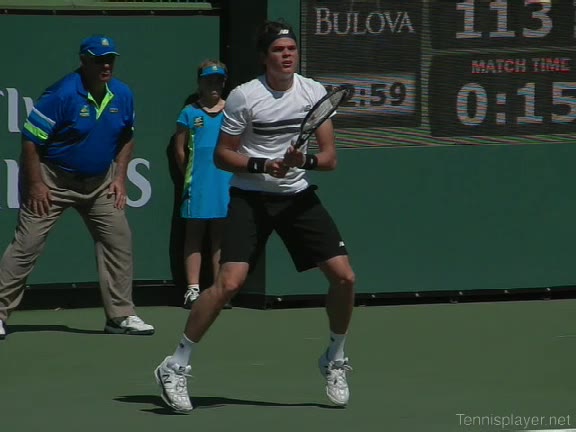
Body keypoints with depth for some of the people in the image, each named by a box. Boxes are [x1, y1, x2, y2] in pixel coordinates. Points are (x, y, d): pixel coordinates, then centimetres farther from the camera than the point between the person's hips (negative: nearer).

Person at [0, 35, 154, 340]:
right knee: (27, 245, -6)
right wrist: (36, 185, -19)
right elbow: (30, 139, -19)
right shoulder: (62, 94, -22)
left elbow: (126, 139, 14)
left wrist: (119, 178, 5)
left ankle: (121, 315, 10)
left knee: (119, 240, 1)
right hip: (53, 180, -6)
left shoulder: (123, 95, -3)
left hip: (99, 182, 6)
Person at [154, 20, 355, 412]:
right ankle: (176, 367, -8)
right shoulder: (245, 96, -10)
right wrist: (262, 165, -21)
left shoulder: (315, 93, 0)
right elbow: (222, 155, -6)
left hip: (299, 197, 4)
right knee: (230, 282, -19)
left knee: (344, 277, -4)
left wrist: (304, 160, -22)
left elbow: (330, 158, 0)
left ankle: (334, 361, 19)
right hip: (251, 198, -4)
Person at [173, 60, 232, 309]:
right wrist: (190, 175, 6)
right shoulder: (190, 113, 3)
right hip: (197, 188, -1)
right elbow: (180, 150, 7)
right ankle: (192, 289, 1)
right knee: (194, 235, 1)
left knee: (220, 237, 5)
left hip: (226, 186, 1)